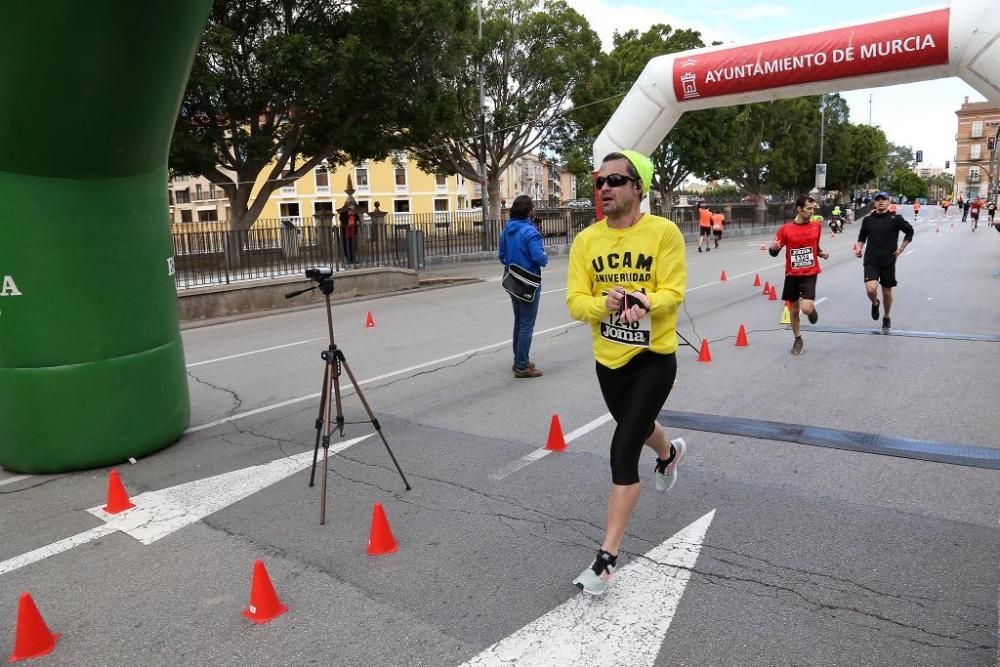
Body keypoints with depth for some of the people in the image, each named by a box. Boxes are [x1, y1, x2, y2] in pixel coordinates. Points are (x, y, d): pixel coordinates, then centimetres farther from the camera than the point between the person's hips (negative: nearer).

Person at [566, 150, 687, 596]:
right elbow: (575, 302, -9)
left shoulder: (663, 232, -13)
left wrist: (644, 302, -37)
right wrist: (606, 302, -30)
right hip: (608, 359, 5)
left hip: (654, 359, -5)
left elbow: (673, 292, -17)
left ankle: (607, 556, 1)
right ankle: (669, 452, 66)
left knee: (623, 451, -12)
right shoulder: (586, 240, -4)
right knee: (635, 425, 29)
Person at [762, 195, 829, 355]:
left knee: (806, 308, -17)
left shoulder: (816, 226, 1)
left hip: (810, 274, 0)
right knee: (793, 309, 11)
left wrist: (822, 253, -2)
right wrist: (772, 248, -23)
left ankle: (812, 309, 22)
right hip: (792, 275, 0)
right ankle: (797, 339, 31)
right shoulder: (785, 229, -6)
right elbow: (774, 253, -1)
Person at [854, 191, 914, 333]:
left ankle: (886, 318, 32)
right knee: (871, 289, -19)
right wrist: (859, 248, 3)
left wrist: (901, 248, 5)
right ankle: (875, 304, 17)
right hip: (871, 261, 0)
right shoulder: (868, 219, 3)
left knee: (887, 292, 9)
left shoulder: (895, 219, -3)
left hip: (888, 261, 0)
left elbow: (910, 231, 10)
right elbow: (862, 236, 19)